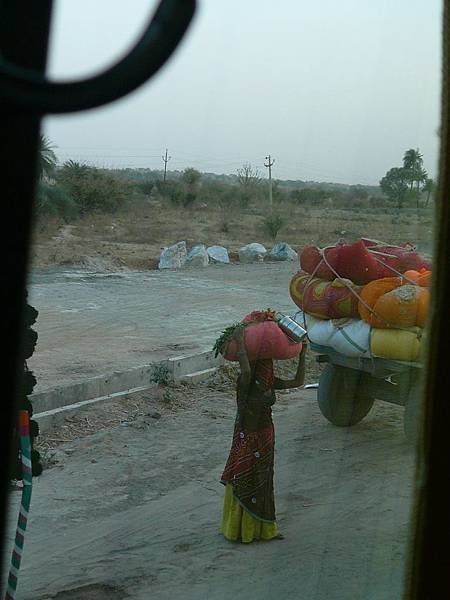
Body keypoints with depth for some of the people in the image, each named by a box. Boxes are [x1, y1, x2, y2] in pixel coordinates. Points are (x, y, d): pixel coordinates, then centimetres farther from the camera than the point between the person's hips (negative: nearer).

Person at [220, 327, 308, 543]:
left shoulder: (270, 383, -1)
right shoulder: (246, 383, -21)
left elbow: (298, 381, 3)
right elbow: (246, 370, -45)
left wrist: (302, 356, -6)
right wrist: (240, 341, -39)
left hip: (265, 439, 7)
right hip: (247, 438, -7)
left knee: (262, 482, 18)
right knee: (243, 483, 7)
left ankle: (262, 529, 33)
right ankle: (239, 530, 24)